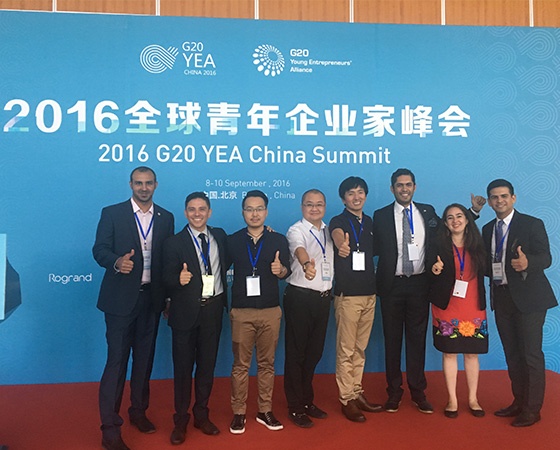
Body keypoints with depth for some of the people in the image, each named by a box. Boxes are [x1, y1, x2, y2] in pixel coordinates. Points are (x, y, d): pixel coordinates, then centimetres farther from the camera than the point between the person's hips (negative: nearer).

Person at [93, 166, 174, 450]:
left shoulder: (166, 218, 8)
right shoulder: (112, 213, -1)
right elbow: (99, 249, -5)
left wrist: (169, 296, 5)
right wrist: (117, 262, -27)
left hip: (151, 298, 4)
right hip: (121, 298, -3)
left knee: (145, 358, 14)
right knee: (117, 360, -2)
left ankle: (138, 411, 32)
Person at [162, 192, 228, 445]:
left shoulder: (220, 236, 5)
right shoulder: (174, 243, -5)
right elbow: (167, 280, -11)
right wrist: (179, 279, -30)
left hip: (213, 309, 3)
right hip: (186, 312, -3)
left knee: (207, 365, 14)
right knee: (183, 367, 8)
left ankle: (202, 415, 32)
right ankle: (180, 420, 26)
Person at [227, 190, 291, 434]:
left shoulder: (279, 240, 4)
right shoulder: (232, 241, 4)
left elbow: (286, 272, 6)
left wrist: (280, 269, -16)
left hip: (270, 311, 1)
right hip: (241, 311, 0)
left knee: (267, 363, 9)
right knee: (240, 364, 5)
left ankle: (265, 410, 22)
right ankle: (238, 412, 17)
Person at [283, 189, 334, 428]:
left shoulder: (328, 231, 11)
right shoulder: (296, 230, -11)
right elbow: (299, 248, -34)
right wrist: (306, 264, -53)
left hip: (323, 297, 6)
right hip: (300, 297, -6)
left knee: (315, 352, 15)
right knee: (296, 353, 4)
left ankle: (307, 401, 31)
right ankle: (295, 407, 17)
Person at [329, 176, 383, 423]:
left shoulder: (370, 222, 12)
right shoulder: (338, 222, -8)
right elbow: (337, 235, -32)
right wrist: (341, 245, -54)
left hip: (369, 292, 6)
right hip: (347, 294, -6)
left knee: (360, 349, 14)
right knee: (346, 350, 0)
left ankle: (357, 393, 25)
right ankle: (346, 399, 11)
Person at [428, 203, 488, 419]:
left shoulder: (477, 244, 6)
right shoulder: (439, 245, 0)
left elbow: (486, 271, 7)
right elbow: (431, 276, -1)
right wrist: (435, 271, -21)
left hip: (474, 307, 2)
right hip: (447, 306, -2)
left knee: (472, 353, 7)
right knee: (449, 353, 4)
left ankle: (473, 399, 21)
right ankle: (452, 400, 15)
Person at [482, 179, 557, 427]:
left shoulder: (532, 224, -7)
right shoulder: (488, 229, 11)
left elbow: (546, 258, -17)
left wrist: (527, 262, -35)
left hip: (528, 297, -6)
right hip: (502, 297, 6)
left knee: (531, 354, 0)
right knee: (512, 353, 14)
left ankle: (532, 409, 12)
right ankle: (518, 402, 28)